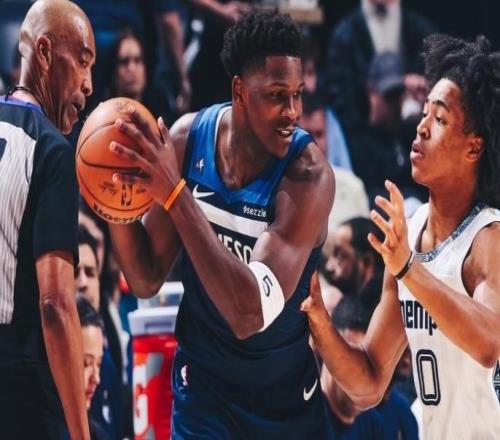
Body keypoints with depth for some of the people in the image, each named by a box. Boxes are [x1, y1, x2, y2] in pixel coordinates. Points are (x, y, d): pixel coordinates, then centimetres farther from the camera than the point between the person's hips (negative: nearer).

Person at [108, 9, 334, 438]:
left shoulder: (309, 173, -25)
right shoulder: (188, 138, -13)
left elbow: (251, 314, -35)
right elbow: (147, 282, -4)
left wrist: (175, 194, -38)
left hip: (287, 397, -2)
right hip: (204, 385, 2)